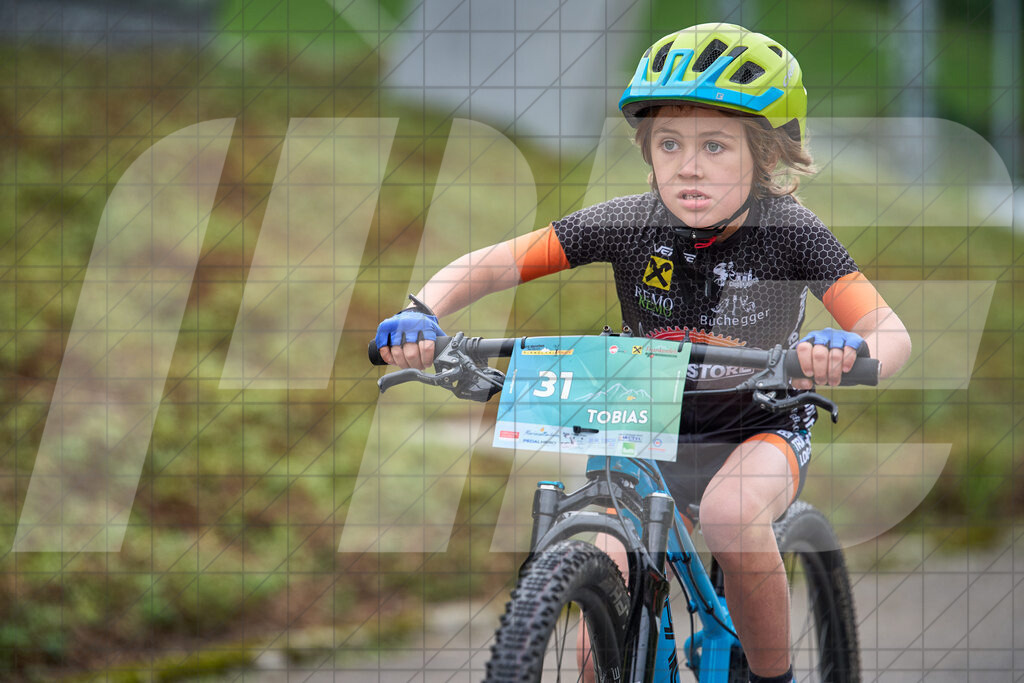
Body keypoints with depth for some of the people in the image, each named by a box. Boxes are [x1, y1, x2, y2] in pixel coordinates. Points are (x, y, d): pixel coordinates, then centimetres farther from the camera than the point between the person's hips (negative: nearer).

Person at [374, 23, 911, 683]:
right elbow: (487, 265, -17)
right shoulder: (631, 222, -16)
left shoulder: (789, 231, -20)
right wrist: (420, 313, -37)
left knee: (731, 513, -34)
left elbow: (891, 332, -27)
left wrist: (851, 353, -52)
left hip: (762, 429, -2)